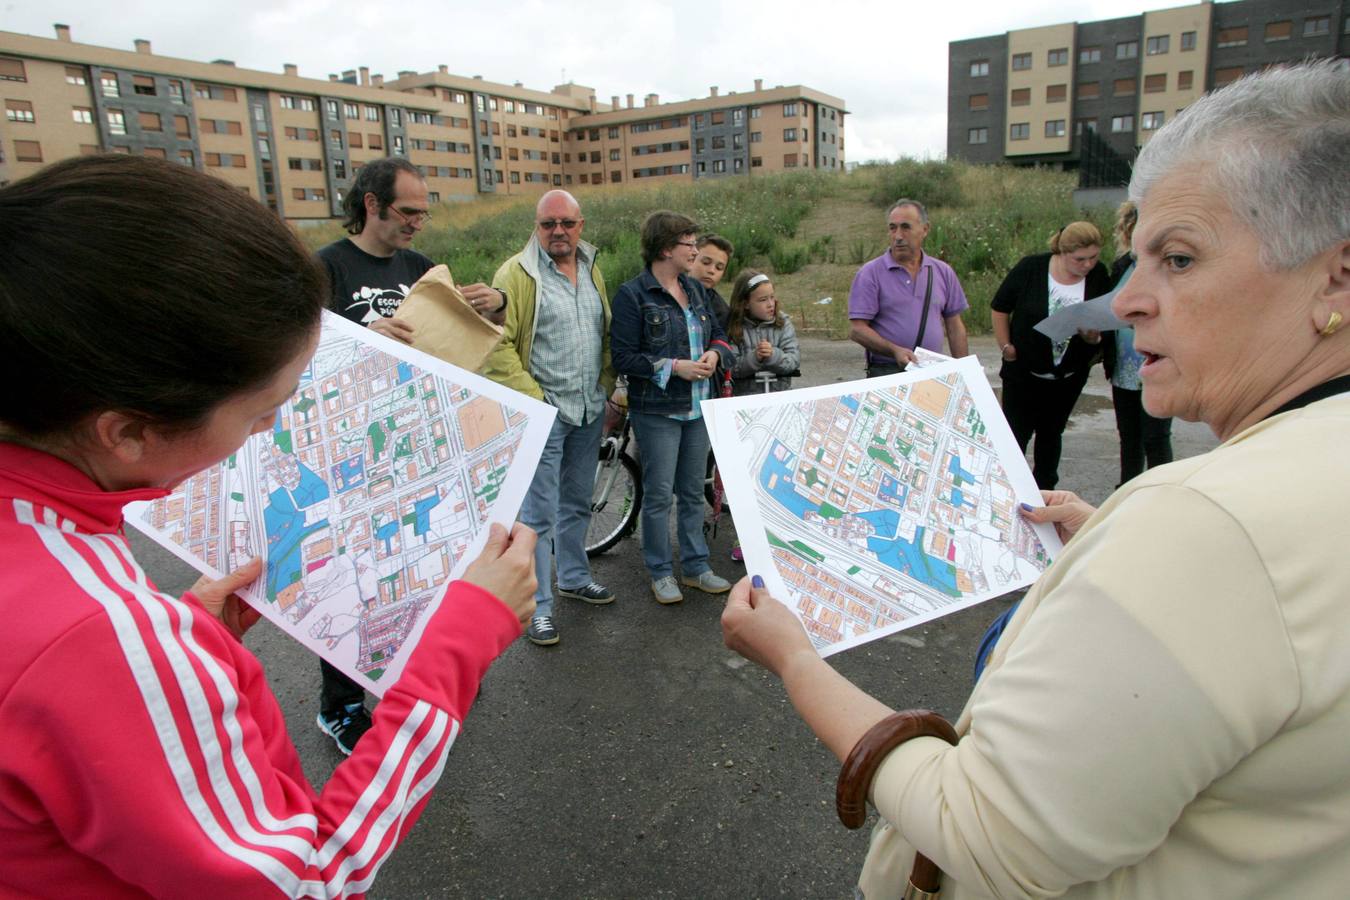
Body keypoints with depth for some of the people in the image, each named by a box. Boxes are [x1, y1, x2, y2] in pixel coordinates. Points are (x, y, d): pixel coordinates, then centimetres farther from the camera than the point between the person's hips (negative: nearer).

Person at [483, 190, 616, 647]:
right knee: (539, 513, -2)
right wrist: (532, 397, -19)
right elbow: (498, 344, -16)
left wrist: (607, 389, 11)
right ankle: (537, 605, 10)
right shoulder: (517, 274, -10)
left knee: (577, 504, 19)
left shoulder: (592, 272, 12)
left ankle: (573, 577, 37)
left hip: (589, 409, 7)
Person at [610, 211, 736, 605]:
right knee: (659, 494, 2)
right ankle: (660, 572, 17)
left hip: (698, 407, 7)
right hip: (657, 410, -6)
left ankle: (695, 566, 26)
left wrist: (715, 353, -5)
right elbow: (623, 356, -14)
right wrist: (674, 367, -19)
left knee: (693, 492, 14)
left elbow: (719, 334, 18)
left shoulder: (694, 289, 11)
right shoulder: (632, 295, -10)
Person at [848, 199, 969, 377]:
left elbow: (955, 327, 15)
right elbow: (856, 330, -8)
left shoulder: (943, 272, 12)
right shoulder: (870, 273, -1)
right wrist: (894, 350, -21)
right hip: (886, 373, -3)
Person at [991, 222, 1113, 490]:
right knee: (1015, 435, 1)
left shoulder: (1099, 276, -6)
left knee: (1051, 435, 15)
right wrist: (1006, 347, -7)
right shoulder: (1031, 268, -12)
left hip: (1068, 377, 3)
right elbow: (1000, 308, -3)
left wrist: (1094, 336, -20)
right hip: (1023, 373, -3)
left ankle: (1044, 492, 28)